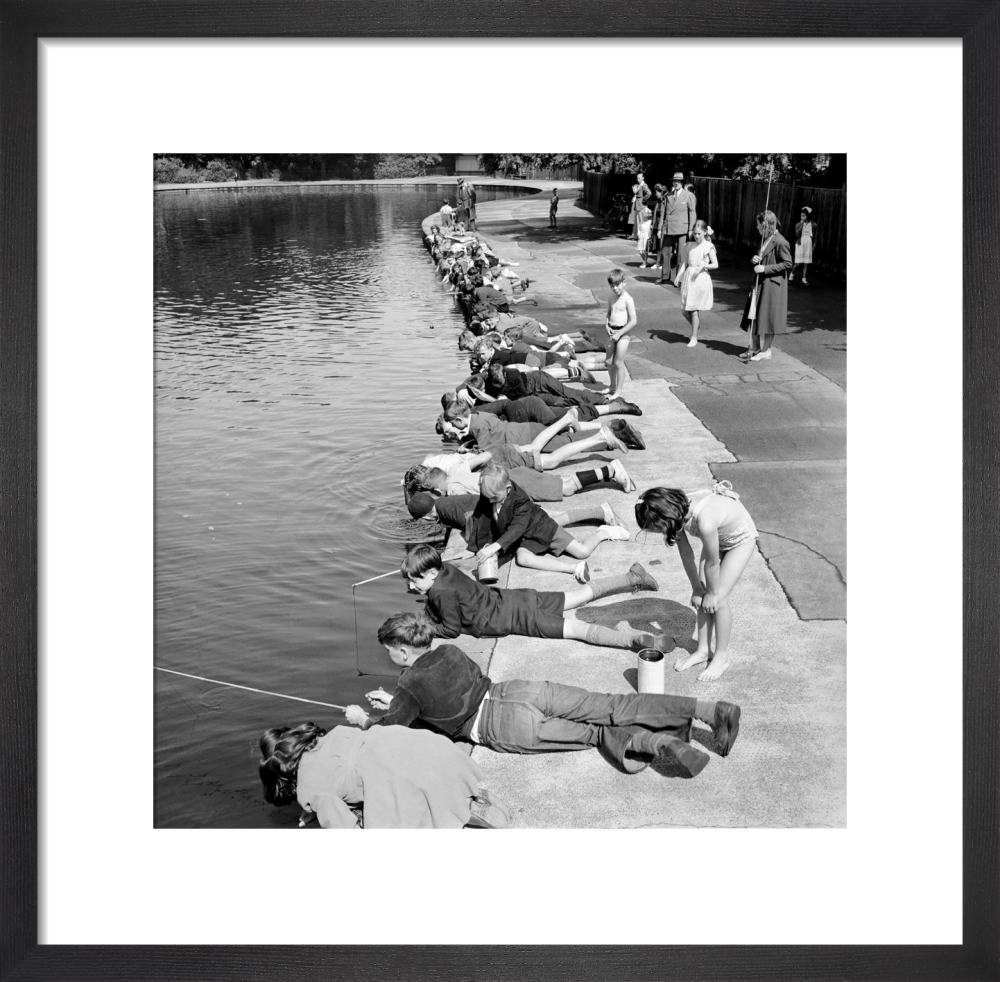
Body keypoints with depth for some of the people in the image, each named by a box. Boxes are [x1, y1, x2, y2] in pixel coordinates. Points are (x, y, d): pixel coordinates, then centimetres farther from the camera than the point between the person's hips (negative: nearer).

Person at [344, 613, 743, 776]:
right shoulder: (449, 651, 21)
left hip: (503, 725, -6)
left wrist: (362, 718, 30)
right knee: (609, 706, -6)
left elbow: (388, 729, 10)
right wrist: (394, 701, 40)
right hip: (517, 690, 6)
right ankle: (712, 709, -17)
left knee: (593, 732, -6)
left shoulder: (409, 685, 2)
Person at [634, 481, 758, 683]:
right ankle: (703, 650, 19)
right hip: (718, 536, 6)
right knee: (701, 598, 3)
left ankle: (721, 656, 10)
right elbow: (686, 553, -10)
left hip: (740, 539, -6)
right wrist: (697, 587, -3)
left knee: (718, 600, -7)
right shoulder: (678, 512, -23)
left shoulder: (704, 522, -44)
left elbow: (712, 564, -27)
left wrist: (711, 593, -12)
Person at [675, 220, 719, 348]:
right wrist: (678, 276, 1)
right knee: (685, 310, 6)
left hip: (700, 278, -5)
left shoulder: (708, 247, -4)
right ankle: (696, 326, 33)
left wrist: (703, 265, -19)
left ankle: (694, 337, 7)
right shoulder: (691, 246, 11)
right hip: (688, 277, 5)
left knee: (694, 309, -4)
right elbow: (685, 263, 12)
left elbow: (716, 265, -3)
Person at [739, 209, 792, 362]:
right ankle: (754, 348, 21)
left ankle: (765, 350, 11)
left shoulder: (779, 242, -17)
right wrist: (755, 260, 0)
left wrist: (765, 268, -20)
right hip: (760, 284, 9)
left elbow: (787, 263, -18)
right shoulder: (765, 240, 10)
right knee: (755, 317, 11)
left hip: (772, 286, -9)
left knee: (766, 318, 0)